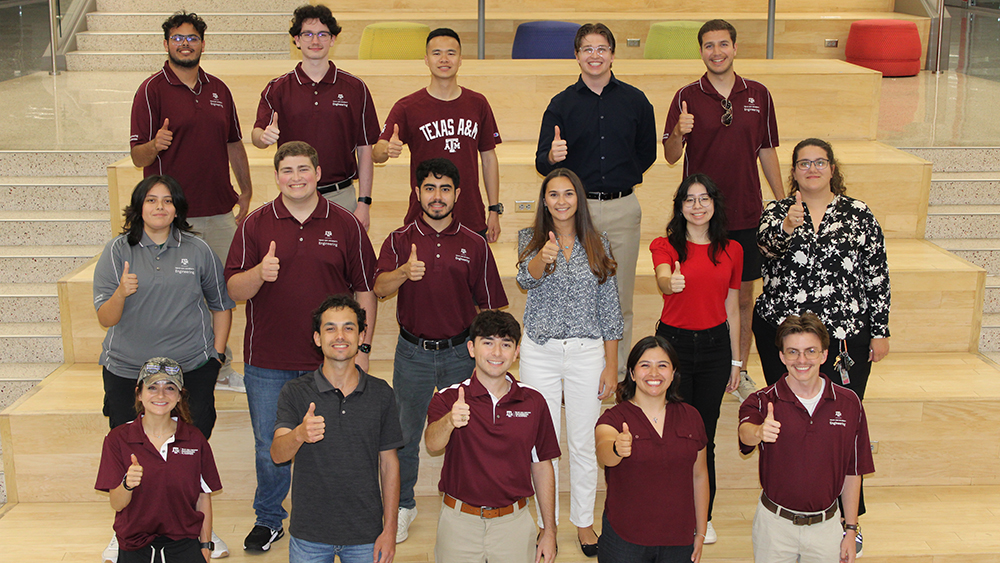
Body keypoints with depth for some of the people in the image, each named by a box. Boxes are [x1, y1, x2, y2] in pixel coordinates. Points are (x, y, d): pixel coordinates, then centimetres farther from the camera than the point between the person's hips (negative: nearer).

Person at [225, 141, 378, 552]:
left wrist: (362, 348, 0)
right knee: (269, 446, 11)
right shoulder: (256, 224, 1)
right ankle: (268, 519, 31)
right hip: (267, 362, 1)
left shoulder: (345, 225, 0)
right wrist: (260, 273, -24)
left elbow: (364, 290, 4)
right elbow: (233, 290, -2)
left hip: (329, 360, 0)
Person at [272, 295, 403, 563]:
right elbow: (277, 454, -17)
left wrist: (390, 529, -2)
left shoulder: (380, 393, -1)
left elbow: (389, 462, 3)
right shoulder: (295, 392, -5)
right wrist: (300, 434, -39)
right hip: (309, 535, -1)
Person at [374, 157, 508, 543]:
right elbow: (380, 289, -18)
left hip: (460, 351, 0)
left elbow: (487, 306, 4)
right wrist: (404, 273, -39)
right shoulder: (400, 240, -3)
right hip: (413, 351, 0)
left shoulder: (474, 245, 0)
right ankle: (402, 505, 29)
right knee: (405, 432, 10)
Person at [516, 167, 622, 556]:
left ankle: (584, 521, 26)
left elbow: (609, 308, 4)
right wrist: (543, 258, -44)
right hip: (540, 353, 0)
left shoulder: (597, 245, 3)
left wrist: (611, 365, 1)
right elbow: (525, 278, -21)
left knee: (583, 443, 8)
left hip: (587, 352, 0)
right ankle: (547, 523, 24)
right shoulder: (531, 239, 0)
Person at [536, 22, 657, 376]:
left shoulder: (635, 101, 6)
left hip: (622, 209, 1)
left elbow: (647, 153, 16)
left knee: (620, 298, 5)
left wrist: (620, 181, 9)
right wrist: (552, 156, -25)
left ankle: (618, 374, 15)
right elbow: (542, 163, -3)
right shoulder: (562, 104, 3)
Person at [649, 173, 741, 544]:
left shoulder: (731, 250, 5)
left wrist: (736, 361, 12)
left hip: (715, 346, 2)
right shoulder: (665, 245, -4)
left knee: (705, 433, 7)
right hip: (673, 342, -2)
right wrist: (671, 283, -52)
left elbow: (732, 308, 11)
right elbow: (662, 278, -27)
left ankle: (703, 517, 23)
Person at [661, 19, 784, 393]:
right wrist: (678, 133, -28)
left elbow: (767, 152, 11)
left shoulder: (758, 95, 5)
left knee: (744, 294, 9)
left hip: (745, 214, 2)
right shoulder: (687, 97, -2)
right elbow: (671, 156, -6)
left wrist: (783, 204, 11)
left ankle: (740, 370, 23)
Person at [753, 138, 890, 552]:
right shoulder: (777, 212, 5)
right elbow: (766, 243, -18)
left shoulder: (859, 215, 4)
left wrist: (879, 331, 2)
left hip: (846, 336, -1)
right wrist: (786, 227, -39)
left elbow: (877, 277, 5)